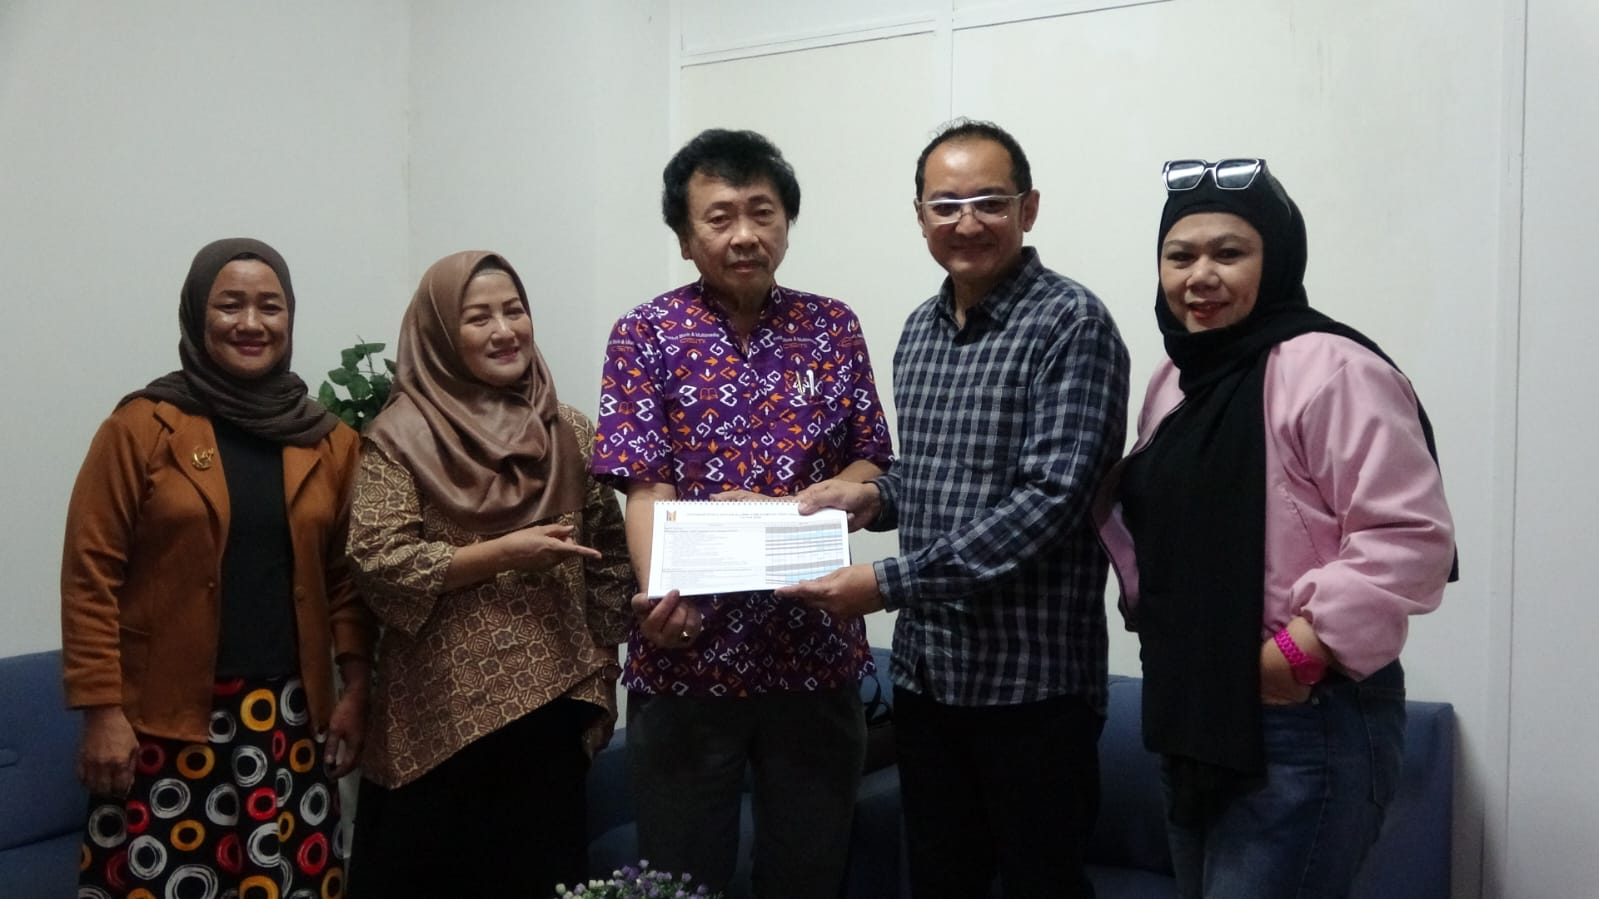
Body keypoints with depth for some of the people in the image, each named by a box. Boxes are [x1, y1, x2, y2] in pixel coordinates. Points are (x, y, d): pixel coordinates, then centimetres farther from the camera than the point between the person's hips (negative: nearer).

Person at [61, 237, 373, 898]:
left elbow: (346, 577, 10)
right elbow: (91, 575, -5)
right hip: (166, 718, -3)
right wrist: (102, 709, -9)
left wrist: (356, 690, 4)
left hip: (289, 713, 3)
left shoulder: (329, 440, 7)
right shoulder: (141, 427, -3)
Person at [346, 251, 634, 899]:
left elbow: (609, 558, 10)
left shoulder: (570, 432, 6)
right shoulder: (402, 432, -5)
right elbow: (378, 561, -12)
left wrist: (599, 677, 5)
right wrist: (503, 554, -17)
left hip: (552, 702, 3)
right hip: (442, 708, -3)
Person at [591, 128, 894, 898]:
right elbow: (646, 486, -10)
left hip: (816, 650, 2)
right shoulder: (647, 335, -2)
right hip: (689, 657, -2)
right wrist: (659, 598, -27)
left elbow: (871, 468, 4)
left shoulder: (832, 328, 6)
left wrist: (780, 510, -14)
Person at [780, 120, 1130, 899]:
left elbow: (1050, 499, -22)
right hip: (926, 668, 7)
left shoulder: (1070, 324, -13)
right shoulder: (920, 330, 10)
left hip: (1031, 676, -6)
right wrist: (875, 496, 0)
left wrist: (889, 584, -23)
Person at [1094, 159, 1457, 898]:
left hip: (1303, 726, -8)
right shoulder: (1176, 377, 12)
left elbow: (1409, 539, -22)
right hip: (1191, 715, 9)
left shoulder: (1331, 369, -16)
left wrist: (1295, 655, -21)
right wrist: (1149, 616, 8)